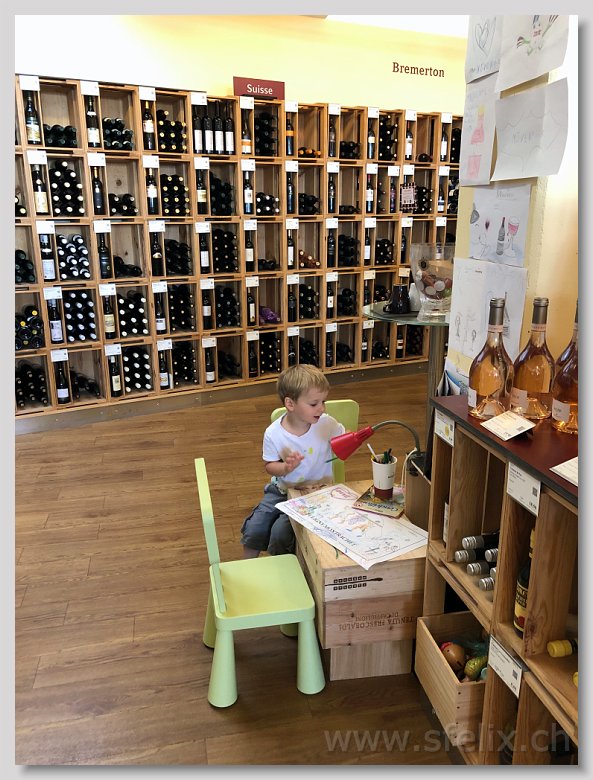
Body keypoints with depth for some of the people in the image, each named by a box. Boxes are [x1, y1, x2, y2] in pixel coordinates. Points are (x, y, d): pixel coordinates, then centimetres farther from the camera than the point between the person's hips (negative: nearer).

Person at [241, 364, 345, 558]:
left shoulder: (327, 424, -15)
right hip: (282, 489, 2)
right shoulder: (273, 433, -15)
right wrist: (285, 468, -26)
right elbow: (270, 466, -3)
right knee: (253, 530, -5)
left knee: (280, 533, -18)